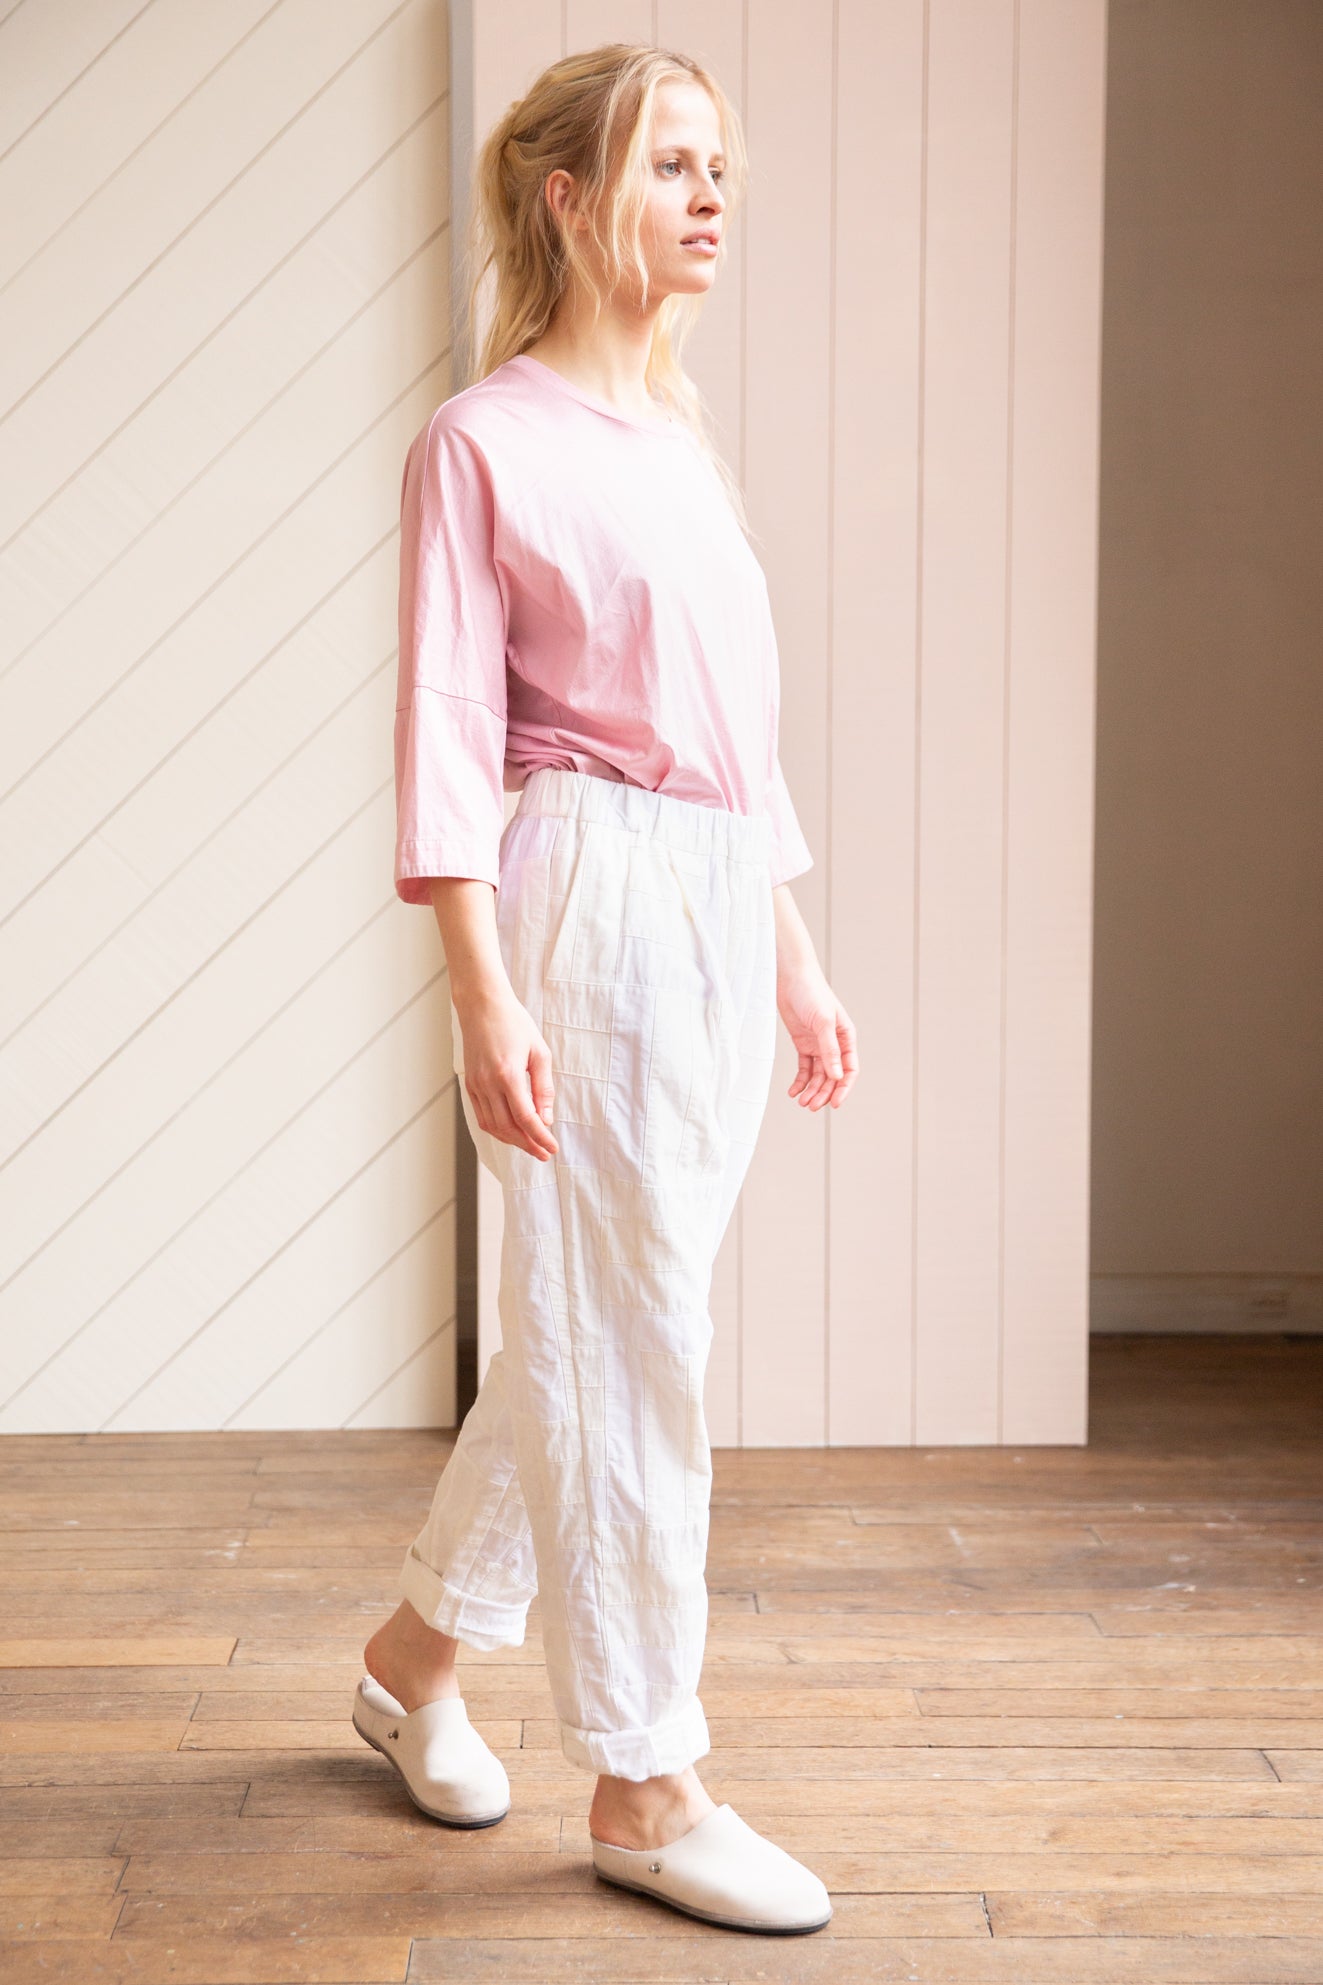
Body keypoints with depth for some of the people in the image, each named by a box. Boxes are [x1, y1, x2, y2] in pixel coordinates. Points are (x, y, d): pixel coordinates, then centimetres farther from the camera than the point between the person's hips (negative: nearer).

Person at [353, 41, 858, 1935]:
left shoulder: (685, 437, 18)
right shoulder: (484, 440, -5)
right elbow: (447, 734, -10)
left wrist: (798, 959, 19)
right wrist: (484, 994, -18)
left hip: (723, 910, 8)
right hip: (593, 896, -8)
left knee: (604, 1333, 14)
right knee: (628, 1350, -3)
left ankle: (419, 1649, 34)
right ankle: (645, 1791, 10)